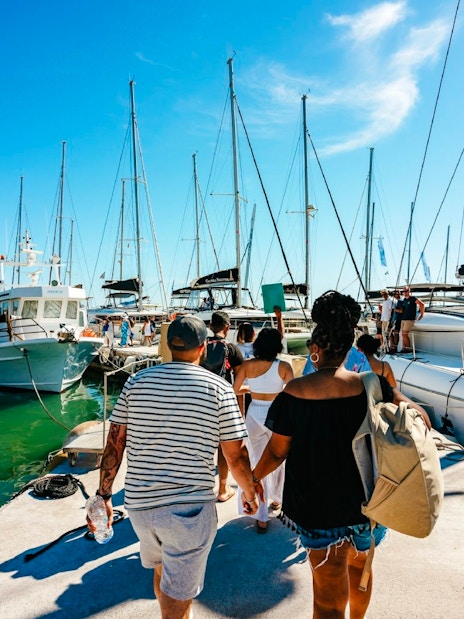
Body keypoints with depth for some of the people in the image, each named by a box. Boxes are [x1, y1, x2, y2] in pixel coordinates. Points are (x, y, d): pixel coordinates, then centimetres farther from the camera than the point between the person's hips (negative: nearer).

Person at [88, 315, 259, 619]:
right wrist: (250, 492, 11)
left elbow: (114, 443, 1)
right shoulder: (219, 389, -10)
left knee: (162, 571, 30)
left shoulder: (137, 382, -1)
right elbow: (236, 455, -7)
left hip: (139, 503, 5)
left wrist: (104, 495, 11)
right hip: (190, 508, -4)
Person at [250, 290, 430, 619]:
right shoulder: (370, 386, -12)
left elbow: (277, 451, -9)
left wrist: (254, 478, 7)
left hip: (319, 508, -3)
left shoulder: (294, 392, -17)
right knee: (359, 566, 31)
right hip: (367, 502, 3)